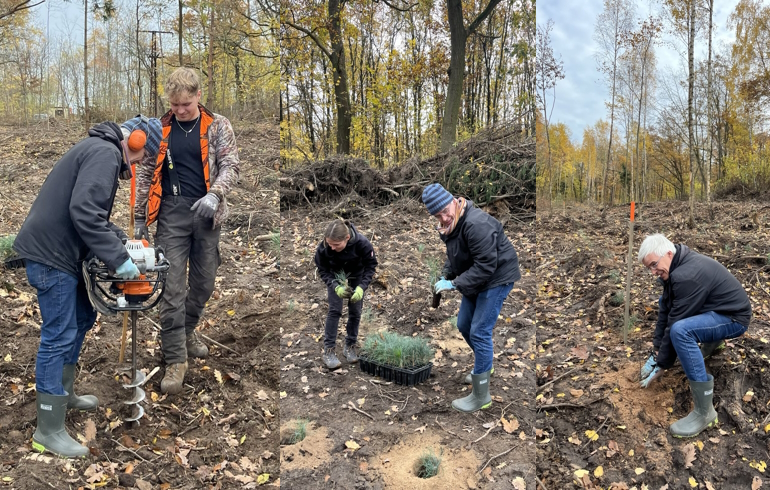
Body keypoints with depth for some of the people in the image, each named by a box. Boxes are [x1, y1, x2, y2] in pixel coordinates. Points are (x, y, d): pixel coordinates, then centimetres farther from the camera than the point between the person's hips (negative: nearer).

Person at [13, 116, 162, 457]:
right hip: (50, 253, -11)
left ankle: (63, 393, 36)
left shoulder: (101, 150, 16)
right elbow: (84, 212, -29)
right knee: (59, 336, -5)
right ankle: (48, 431, 5)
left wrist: (119, 239, 9)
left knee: (82, 318, 21)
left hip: (61, 250, 11)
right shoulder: (106, 153, -17)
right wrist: (118, 259, -25)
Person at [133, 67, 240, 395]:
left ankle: (187, 330, 37)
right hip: (172, 213, 0)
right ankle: (176, 359, 4)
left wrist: (214, 195, -21)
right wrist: (139, 219, 7)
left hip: (205, 213, 1)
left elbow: (230, 165, -2)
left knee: (204, 282, 11)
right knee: (172, 287, -4)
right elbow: (145, 175, 9)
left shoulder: (218, 126, 4)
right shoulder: (159, 129, 6)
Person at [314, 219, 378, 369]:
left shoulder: (362, 243, -38)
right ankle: (328, 350, -2)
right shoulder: (323, 248, -34)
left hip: (356, 276, 1)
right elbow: (323, 270, -17)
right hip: (335, 276, 0)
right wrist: (335, 286, -33)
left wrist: (361, 287, -34)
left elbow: (371, 265, -21)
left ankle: (350, 347, 18)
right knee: (334, 310, -9)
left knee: (355, 311, 2)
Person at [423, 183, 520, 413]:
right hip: (475, 279, 10)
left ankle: (481, 396, 2)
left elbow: (486, 266, -30)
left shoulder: (476, 224, -30)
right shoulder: (450, 224, 1)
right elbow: (454, 256, 14)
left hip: (497, 277, -10)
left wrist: (455, 284, -27)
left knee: (479, 332, -10)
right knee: (463, 325, 17)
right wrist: (446, 277, -3)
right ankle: (484, 365, 44)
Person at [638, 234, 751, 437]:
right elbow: (665, 309, 3)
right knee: (666, 302, 23)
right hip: (714, 308, 10)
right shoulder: (676, 265, 0)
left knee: (681, 331, -36)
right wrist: (656, 348, 1)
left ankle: (704, 411, -28)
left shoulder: (687, 275, -30)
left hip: (733, 317, -10)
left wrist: (662, 364, -17)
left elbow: (675, 325, -26)